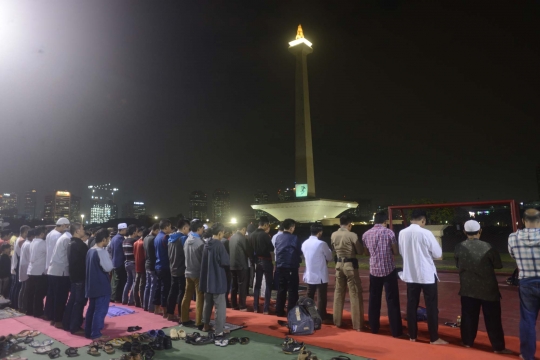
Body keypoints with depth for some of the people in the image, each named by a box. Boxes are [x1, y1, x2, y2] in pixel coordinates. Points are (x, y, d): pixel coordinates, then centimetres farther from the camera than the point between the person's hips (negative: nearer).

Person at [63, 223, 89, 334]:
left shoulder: (71, 243, 11)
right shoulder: (79, 244, -19)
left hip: (74, 275, 10)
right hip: (80, 276, -10)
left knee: (72, 300, 16)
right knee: (79, 301, -2)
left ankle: (67, 324, 25)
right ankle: (75, 327, 3)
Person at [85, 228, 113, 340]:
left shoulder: (90, 251, 8)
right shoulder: (101, 251, -20)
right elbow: (108, 267, -20)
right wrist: (111, 263, -2)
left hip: (92, 285, 9)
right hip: (102, 285, -9)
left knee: (92, 308, 17)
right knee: (101, 310, -1)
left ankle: (88, 331, 25)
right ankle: (95, 334, 3)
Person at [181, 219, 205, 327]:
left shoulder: (187, 240, 2)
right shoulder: (200, 242, -20)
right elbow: (204, 259, -14)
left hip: (188, 272, 7)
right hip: (198, 273, -7)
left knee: (187, 296, 14)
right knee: (200, 298, 2)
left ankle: (184, 319, 24)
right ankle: (199, 322, 6)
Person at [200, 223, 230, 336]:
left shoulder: (206, 244, 5)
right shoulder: (219, 245, -18)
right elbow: (226, 262, -17)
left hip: (207, 279, 8)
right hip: (218, 280, -8)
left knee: (208, 303, 21)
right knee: (220, 306, -1)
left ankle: (206, 325, 33)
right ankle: (219, 331, 0)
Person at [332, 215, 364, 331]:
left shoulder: (333, 235, -1)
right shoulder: (352, 235, -16)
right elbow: (360, 251, -6)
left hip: (339, 264, 5)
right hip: (350, 265, -5)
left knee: (338, 292, 15)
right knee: (355, 294, 3)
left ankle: (337, 321, 24)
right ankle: (357, 324, 8)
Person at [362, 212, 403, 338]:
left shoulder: (366, 234, 2)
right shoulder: (389, 232, -9)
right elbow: (396, 252, -3)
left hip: (374, 270, 3)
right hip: (389, 270, -3)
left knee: (374, 300, 12)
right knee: (392, 301, 4)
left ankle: (374, 328, 21)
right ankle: (396, 331, 9)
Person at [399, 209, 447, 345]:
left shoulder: (402, 233, -3)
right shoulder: (425, 233, -16)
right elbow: (438, 253, -7)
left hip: (410, 274, 4)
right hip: (427, 274, -4)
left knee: (411, 305, 12)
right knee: (431, 306, 8)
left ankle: (412, 335, 21)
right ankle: (434, 338, 15)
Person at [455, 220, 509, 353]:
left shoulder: (459, 248, -7)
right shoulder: (487, 247, -14)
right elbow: (498, 265, -1)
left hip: (468, 289, 2)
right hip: (488, 289, -2)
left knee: (468, 316, 12)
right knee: (492, 318, 8)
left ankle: (468, 341, 22)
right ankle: (498, 347, 15)